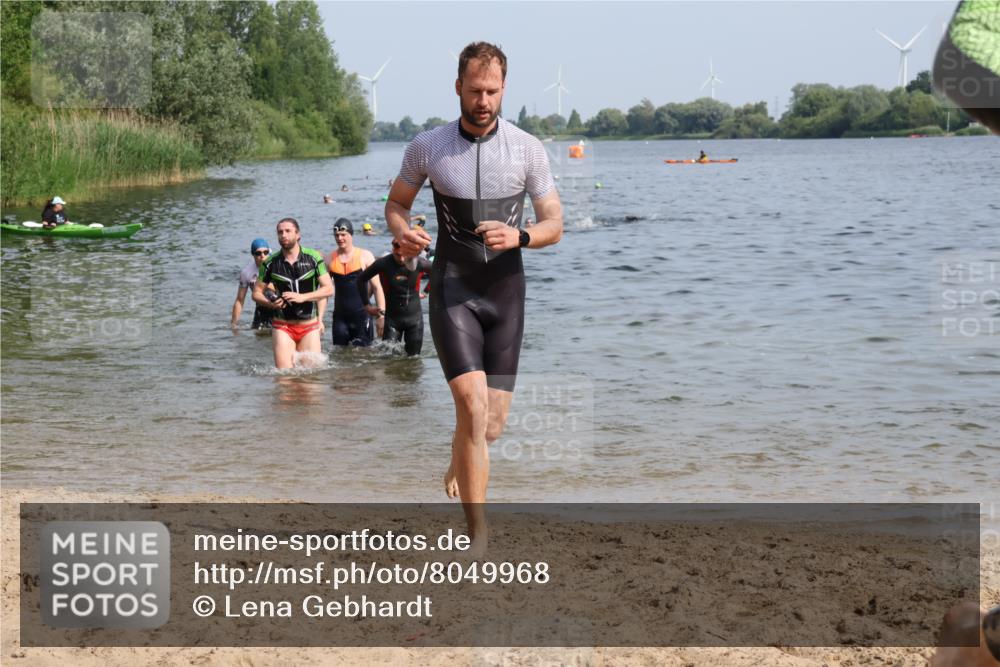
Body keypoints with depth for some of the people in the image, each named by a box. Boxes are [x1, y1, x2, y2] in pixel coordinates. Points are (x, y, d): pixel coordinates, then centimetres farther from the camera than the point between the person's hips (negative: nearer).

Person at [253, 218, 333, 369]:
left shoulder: (313, 258, -2)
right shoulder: (271, 263, -1)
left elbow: (328, 289, -4)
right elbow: (257, 293, 5)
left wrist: (303, 297, -17)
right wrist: (270, 303, -16)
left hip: (309, 326, 0)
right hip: (282, 326, 0)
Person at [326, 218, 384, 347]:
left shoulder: (365, 256, -2)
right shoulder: (330, 259, 4)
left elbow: (377, 287, -1)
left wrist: (382, 314, -8)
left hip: (361, 316, -2)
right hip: (340, 316, 2)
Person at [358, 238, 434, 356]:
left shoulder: (419, 263, -12)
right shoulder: (383, 264, -14)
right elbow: (361, 280, 0)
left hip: (414, 317, 1)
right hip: (392, 318, -1)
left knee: (413, 357, 4)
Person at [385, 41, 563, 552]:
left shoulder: (528, 149, -2)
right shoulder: (427, 147, -3)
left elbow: (554, 225, 2)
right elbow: (396, 203, 12)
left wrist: (518, 237, -20)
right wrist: (402, 233, -11)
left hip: (505, 292, 2)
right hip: (453, 291, -2)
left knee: (493, 423, 7)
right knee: (473, 402, -20)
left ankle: (457, 474, 44)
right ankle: (479, 536, -16)